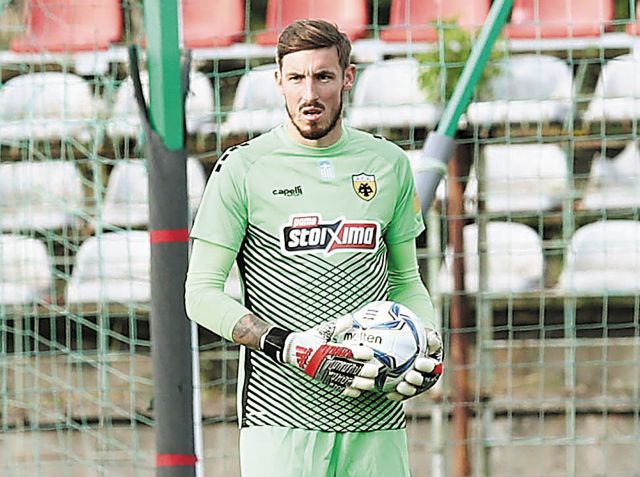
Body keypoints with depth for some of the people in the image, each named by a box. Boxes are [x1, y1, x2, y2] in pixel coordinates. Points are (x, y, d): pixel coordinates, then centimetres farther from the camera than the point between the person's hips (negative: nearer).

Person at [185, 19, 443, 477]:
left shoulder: (389, 164, 11)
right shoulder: (243, 169, -1)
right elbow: (202, 293, -2)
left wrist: (430, 340, 0)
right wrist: (291, 347, -14)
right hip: (281, 417, -3)